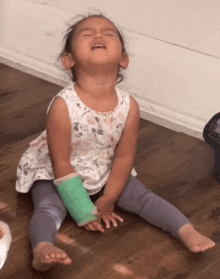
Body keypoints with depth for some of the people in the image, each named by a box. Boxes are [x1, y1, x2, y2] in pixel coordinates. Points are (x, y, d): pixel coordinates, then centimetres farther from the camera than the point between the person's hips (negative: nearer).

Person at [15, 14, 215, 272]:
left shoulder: (129, 106, -20)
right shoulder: (62, 106, -30)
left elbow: (124, 158, -8)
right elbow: (62, 165, -23)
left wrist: (107, 202, -5)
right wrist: (84, 212, -18)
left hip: (104, 172, 4)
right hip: (52, 174, -4)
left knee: (142, 197, -8)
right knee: (49, 208, -28)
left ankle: (188, 232, -10)